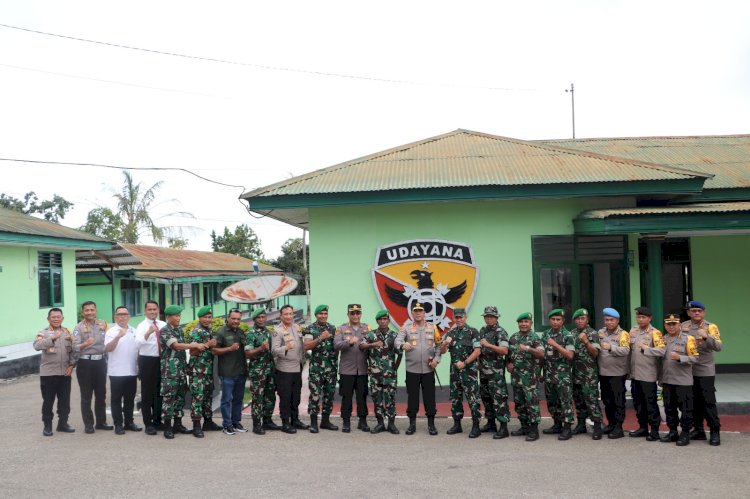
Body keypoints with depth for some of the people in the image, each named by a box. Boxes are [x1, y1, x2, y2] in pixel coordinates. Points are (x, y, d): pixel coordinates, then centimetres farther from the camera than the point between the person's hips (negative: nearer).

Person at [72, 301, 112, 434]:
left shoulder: (103, 324, 7)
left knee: (101, 393, 11)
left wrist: (107, 359, 6)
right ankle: (88, 424, 11)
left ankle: (101, 421, 22)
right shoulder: (79, 327, -5)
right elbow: (75, 347, -16)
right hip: (85, 363, -4)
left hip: (100, 361, 4)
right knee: (86, 395, 3)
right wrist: (85, 344, -35)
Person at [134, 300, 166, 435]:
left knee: (160, 392, 15)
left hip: (162, 360, 5)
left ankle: (157, 420, 29)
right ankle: (148, 424, 9)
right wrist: (148, 333, -39)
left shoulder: (163, 325, 7)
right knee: (147, 393, 1)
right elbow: (138, 343, -24)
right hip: (147, 361, -5)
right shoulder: (142, 326, -7)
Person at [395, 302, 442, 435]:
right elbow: (397, 341, -14)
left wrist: (436, 359, -5)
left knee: (429, 397, 4)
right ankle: (412, 424, 16)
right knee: (412, 397, 5)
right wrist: (402, 345, -36)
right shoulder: (406, 328, 1)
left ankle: (431, 424, 14)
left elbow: (439, 345, 10)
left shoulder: (432, 328, 6)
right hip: (412, 369, -1)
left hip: (428, 369, 1)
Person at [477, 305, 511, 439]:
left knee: (499, 398, -10)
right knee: (485, 397, 14)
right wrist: (479, 362, 14)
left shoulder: (501, 332, -8)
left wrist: (488, 345, -25)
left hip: (496, 371, -8)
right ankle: (491, 423, 26)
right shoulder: (482, 331, 14)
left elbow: (505, 350, -19)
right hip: (483, 370, 8)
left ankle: (503, 427, -8)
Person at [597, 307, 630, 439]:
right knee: (607, 400, 15)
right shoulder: (601, 332, 9)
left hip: (617, 373, -5)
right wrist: (599, 340, -3)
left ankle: (618, 428, 6)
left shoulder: (623, 334, -6)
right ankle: (611, 423, 28)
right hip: (603, 373, 6)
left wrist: (611, 347, -33)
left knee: (618, 401, 0)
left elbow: (625, 351, -21)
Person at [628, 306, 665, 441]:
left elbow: (661, 351, -21)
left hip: (648, 374, -6)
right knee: (638, 402, 14)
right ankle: (643, 427, 25)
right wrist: (630, 368, 8)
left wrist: (645, 348, -24)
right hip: (635, 373, 7)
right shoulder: (633, 331, 10)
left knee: (651, 402, -1)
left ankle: (654, 430, 9)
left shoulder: (655, 333, -9)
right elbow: (628, 349, 17)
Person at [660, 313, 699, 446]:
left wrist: (679, 357, -23)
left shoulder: (688, 339, -4)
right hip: (667, 380, 5)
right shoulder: (663, 339, 11)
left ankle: (685, 434, 12)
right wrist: (660, 378, 14)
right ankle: (673, 432, 22)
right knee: (669, 408, 11)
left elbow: (695, 358, -8)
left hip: (683, 380, -5)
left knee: (685, 408, 2)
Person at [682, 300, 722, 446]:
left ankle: (715, 432, 6)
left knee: (709, 402, -4)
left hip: (705, 371, -4)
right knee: (694, 401, 10)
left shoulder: (711, 327, -3)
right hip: (688, 371, 4)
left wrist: (706, 336, -31)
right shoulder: (683, 327, 7)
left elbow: (718, 347, -15)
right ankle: (698, 430, 21)